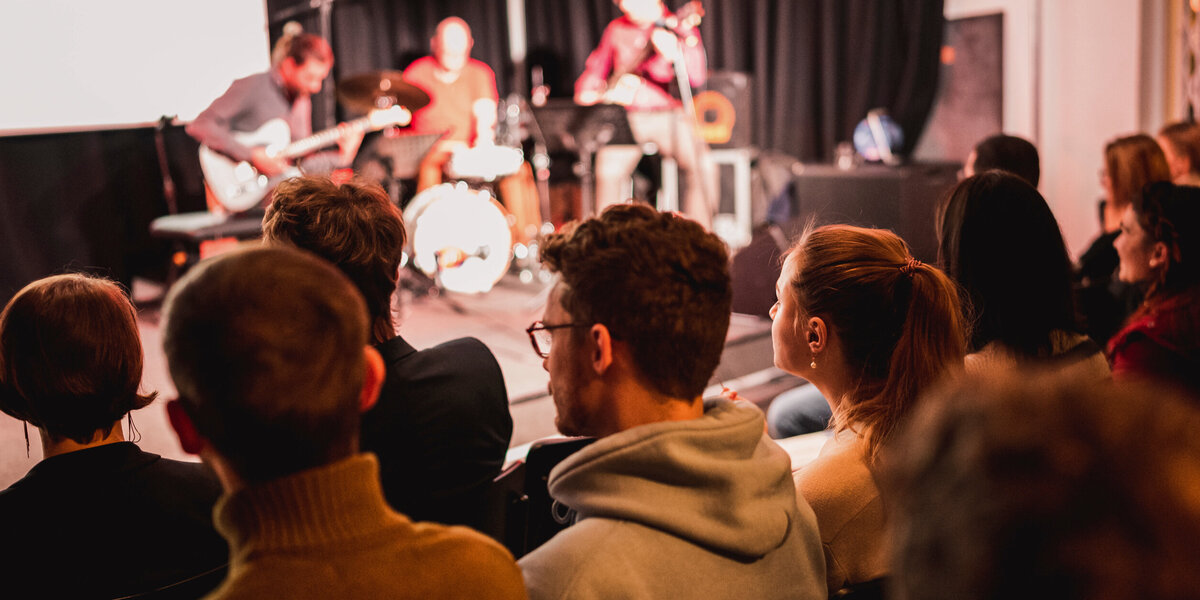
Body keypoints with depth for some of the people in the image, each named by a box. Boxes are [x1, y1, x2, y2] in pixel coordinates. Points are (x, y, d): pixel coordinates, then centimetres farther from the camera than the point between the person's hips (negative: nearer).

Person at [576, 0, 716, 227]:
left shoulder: (681, 30, 1)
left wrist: (674, 56, -32)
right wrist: (585, 91, 6)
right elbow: (597, 68, 26)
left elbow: (697, 77, -13)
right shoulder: (616, 30, 12)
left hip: (667, 115, -1)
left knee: (702, 166, -24)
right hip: (626, 116, 2)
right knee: (609, 170, -24)